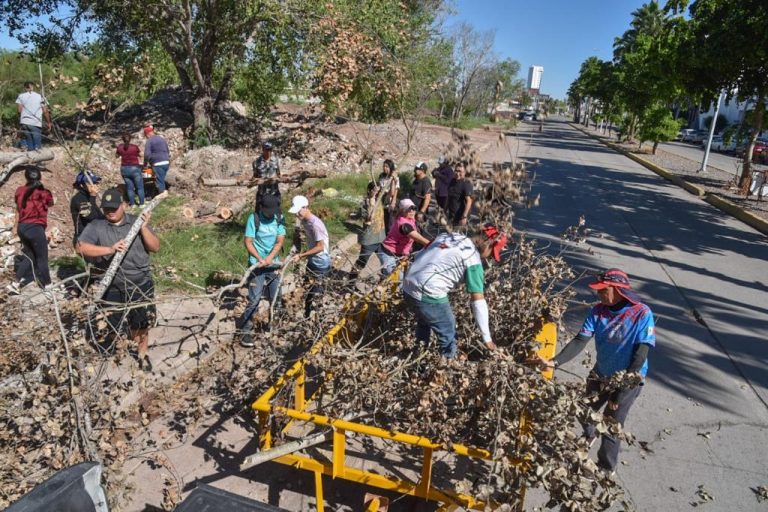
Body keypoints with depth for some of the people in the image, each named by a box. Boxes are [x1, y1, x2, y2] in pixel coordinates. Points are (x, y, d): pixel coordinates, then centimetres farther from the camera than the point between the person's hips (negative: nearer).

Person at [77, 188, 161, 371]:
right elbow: (81, 247, -17)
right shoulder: (96, 226, -4)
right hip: (112, 287, 0)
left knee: (142, 323, 11)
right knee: (114, 324, 13)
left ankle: (143, 354, 32)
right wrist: (110, 249, -28)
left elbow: (155, 247, -6)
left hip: (141, 284, 0)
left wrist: (144, 227, -19)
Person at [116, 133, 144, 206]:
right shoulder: (135, 147, -11)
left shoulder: (120, 147, -2)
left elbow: (117, 156, 16)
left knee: (129, 188, 9)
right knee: (140, 187, 5)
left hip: (124, 169, 3)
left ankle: (132, 204, 9)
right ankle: (141, 203, 4)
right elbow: (140, 155, 5)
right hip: (134, 168, -3)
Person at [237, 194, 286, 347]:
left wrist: (269, 258, -17)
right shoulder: (254, 218, -11)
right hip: (257, 264, -4)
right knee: (254, 299, -7)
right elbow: (248, 242, -11)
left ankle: (273, 324, 31)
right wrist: (260, 259, -21)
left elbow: (280, 241, -4)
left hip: (273, 264, 4)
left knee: (276, 297, 12)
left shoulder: (279, 218, -1)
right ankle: (246, 331, 2)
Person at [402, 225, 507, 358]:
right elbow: (478, 301, -11)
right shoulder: (473, 259, -9)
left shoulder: (451, 236, 13)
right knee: (448, 335, 12)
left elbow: (425, 258, 19)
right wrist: (487, 337, -5)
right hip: (428, 295, -9)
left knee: (425, 321, 34)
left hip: (408, 287, 9)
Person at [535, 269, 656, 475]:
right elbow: (580, 341, -16)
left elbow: (641, 354, -22)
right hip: (600, 375, 5)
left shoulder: (642, 313, -23)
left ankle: (606, 469, 27)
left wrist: (622, 392, -22)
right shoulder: (598, 311, -11)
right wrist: (554, 362, -30)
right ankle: (589, 436, 54)